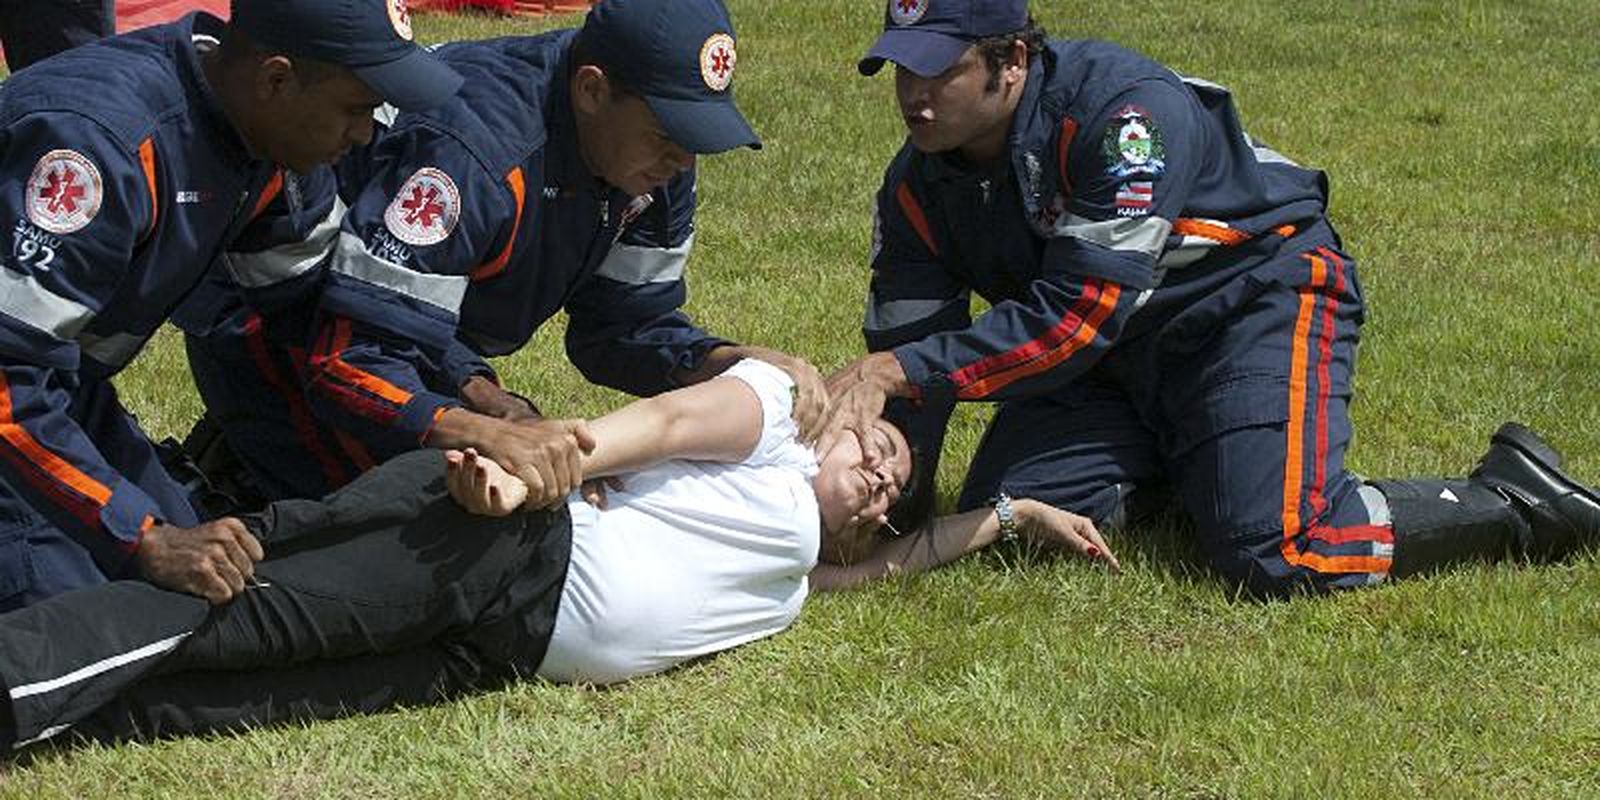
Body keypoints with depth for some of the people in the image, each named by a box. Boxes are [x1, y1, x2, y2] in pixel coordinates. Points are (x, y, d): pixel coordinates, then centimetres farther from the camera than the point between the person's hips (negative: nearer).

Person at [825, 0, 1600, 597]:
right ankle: (1162, 476, 19)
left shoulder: (1121, 112, -30)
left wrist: (902, 369, -33)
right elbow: (908, 345, -5)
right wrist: (890, 512, -18)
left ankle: (1512, 501, -5)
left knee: (1283, 556, -26)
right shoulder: (917, 185, -6)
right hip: (1110, 361, 8)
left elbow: (1078, 316, -32)